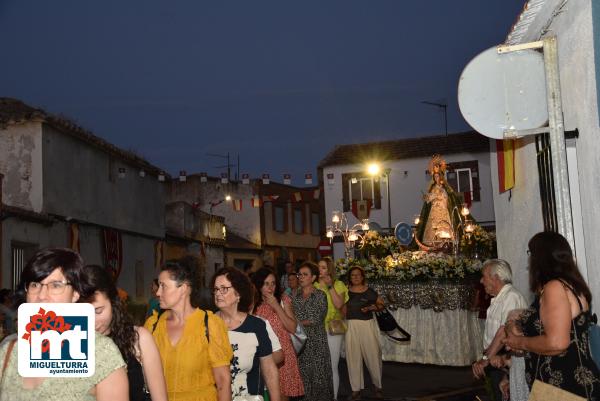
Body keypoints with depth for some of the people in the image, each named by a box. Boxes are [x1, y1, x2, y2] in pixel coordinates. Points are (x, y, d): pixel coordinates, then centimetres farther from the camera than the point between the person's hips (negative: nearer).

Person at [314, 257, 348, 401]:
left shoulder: (338, 284, 2)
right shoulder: (314, 285, 8)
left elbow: (339, 304, -13)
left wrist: (330, 286, -14)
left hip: (332, 330, -2)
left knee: (332, 367, 2)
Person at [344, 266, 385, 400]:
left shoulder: (369, 291, -2)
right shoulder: (346, 292, 3)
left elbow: (381, 305, 5)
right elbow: (344, 309, 10)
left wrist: (370, 308, -12)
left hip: (368, 325, -2)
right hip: (351, 326, 2)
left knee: (373, 355, 2)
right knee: (353, 357, 3)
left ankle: (378, 386, 19)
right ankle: (356, 388, 13)